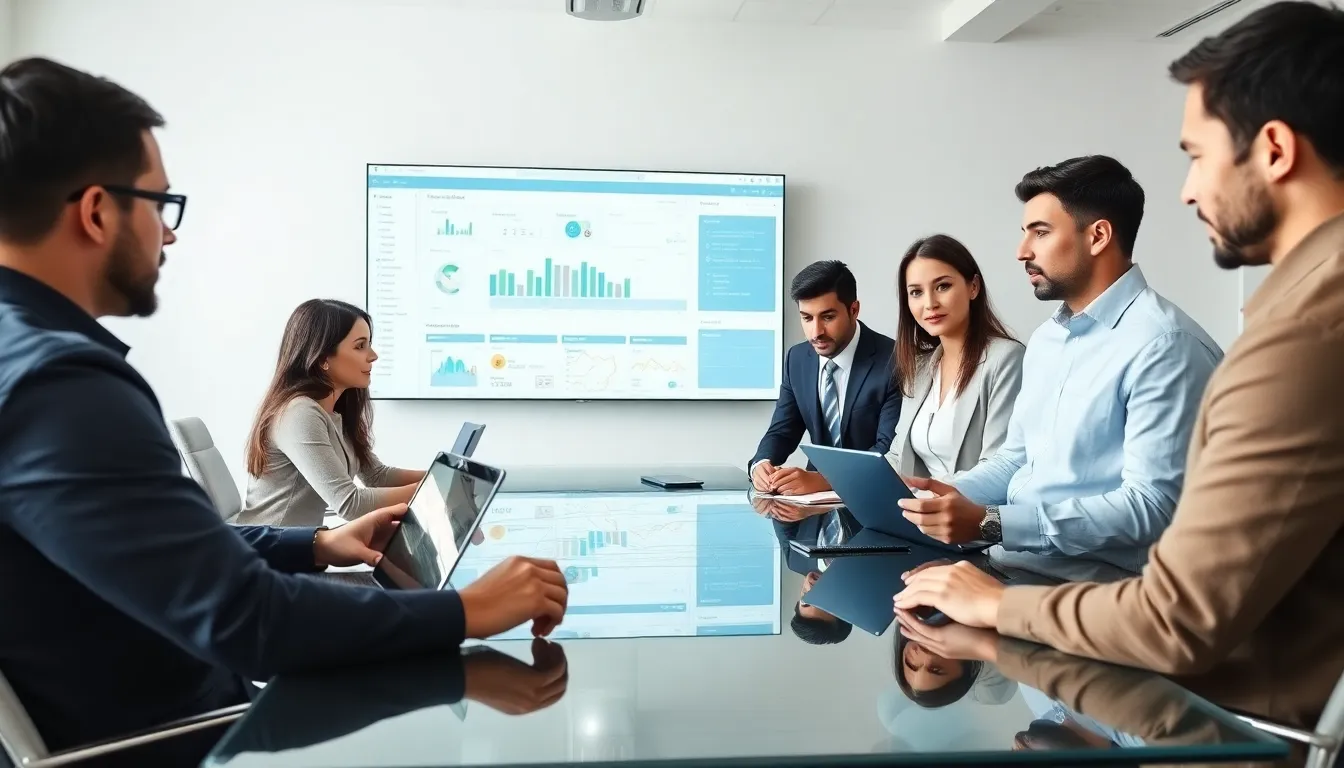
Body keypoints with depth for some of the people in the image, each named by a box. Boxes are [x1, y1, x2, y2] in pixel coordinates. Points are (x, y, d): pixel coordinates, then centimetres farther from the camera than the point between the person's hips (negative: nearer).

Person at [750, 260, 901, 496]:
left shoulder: (892, 361, -14)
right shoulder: (797, 359, 3)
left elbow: (890, 450, -20)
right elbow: (781, 431, 6)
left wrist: (820, 480, -33)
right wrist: (761, 465, -17)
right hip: (818, 493, 4)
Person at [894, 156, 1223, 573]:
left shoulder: (1163, 344, -15)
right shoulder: (1045, 338, 14)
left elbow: (1149, 508, -21)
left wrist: (989, 523, -25)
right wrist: (952, 493, 0)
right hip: (1015, 558, 8)